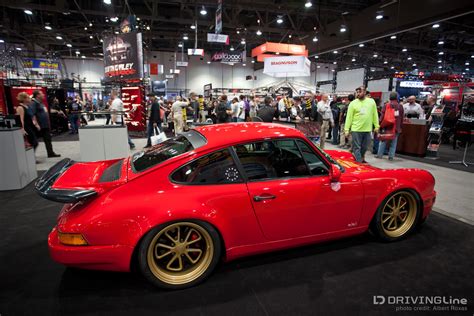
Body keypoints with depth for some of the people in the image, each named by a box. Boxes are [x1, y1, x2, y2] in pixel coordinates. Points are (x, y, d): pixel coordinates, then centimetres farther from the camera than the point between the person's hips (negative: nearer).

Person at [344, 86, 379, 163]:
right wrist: (346, 129, -8)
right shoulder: (353, 103, -2)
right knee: (357, 148, -2)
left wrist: (376, 126, 9)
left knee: (364, 147, 14)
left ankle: (361, 159, 34)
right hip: (356, 129, -3)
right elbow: (349, 117, -4)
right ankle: (359, 162, 3)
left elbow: (375, 115, 11)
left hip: (367, 129, 3)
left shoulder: (371, 101, 7)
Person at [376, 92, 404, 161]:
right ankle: (391, 156, 6)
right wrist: (400, 126, 16)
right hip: (396, 127, 2)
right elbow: (402, 118, 7)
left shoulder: (386, 105, -6)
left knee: (383, 141, 8)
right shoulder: (400, 106, 3)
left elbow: (382, 116, -6)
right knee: (393, 142, 6)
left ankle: (380, 154, 8)